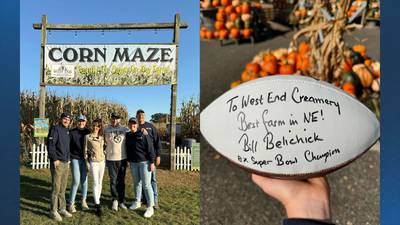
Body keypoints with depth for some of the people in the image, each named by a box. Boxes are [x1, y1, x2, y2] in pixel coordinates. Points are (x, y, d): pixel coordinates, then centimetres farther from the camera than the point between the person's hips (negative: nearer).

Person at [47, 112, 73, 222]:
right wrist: (54, 159, -18)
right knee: (56, 187, -4)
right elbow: (50, 144, -15)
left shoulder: (67, 131, 16)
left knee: (63, 188, 13)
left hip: (66, 163, 8)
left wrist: (68, 159, 16)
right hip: (57, 163, -8)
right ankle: (53, 211, 6)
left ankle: (62, 208, 22)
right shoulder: (55, 129, -7)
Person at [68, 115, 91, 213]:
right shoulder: (72, 132, -2)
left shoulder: (88, 132, 4)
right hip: (75, 159, -2)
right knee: (76, 181, -6)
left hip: (85, 159, 2)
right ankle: (71, 203, 6)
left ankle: (83, 201, 22)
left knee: (84, 180, 8)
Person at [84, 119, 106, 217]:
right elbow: (85, 150, -1)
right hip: (93, 162, -5)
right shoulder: (88, 137, -4)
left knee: (100, 182, 9)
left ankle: (97, 201, 20)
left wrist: (105, 158, 12)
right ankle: (98, 206, -6)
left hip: (102, 161, 5)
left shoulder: (102, 137, 8)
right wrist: (86, 162, -3)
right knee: (96, 183, -8)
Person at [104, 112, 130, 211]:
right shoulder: (106, 130, 3)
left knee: (121, 181, 9)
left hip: (122, 158, 1)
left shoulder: (125, 129, 3)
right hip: (111, 159, -1)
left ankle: (121, 201, 19)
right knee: (113, 180, 0)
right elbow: (104, 142, 9)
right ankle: (115, 200, 13)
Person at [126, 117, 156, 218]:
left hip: (144, 162, -6)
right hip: (133, 163, 6)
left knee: (146, 185, -5)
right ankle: (137, 202, 33)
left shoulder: (143, 134, -11)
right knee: (136, 183, 17)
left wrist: (152, 162, -15)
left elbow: (150, 148, -12)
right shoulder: (127, 135, 7)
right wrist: (128, 160, 15)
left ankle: (150, 207, 2)